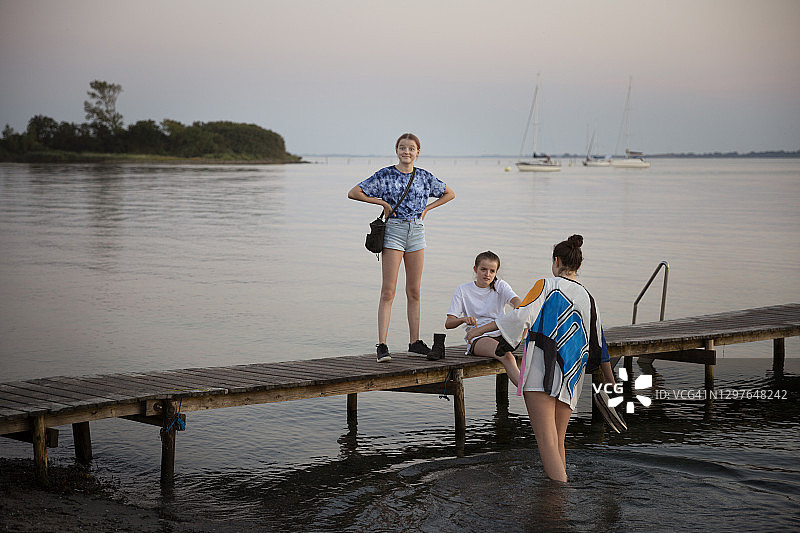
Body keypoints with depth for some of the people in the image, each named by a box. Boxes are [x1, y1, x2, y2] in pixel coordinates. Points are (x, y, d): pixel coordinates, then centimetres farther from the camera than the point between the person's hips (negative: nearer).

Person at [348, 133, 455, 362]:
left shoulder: (424, 177, 7)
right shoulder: (385, 175, -2)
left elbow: (449, 194, 20)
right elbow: (353, 193, -3)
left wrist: (426, 208, 8)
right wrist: (382, 202, -7)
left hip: (417, 231, 4)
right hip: (394, 230, -4)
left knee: (414, 291, 9)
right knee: (388, 292, -8)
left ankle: (415, 341, 17)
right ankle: (382, 345, -9)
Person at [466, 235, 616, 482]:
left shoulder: (546, 285, 1)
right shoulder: (587, 298, 16)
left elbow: (521, 316, -13)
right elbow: (599, 344, 20)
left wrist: (481, 329, -5)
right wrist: (610, 382, 29)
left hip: (542, 370, -6)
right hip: (570, 378, 6)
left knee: (547, 443, -12)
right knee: (558, 443, 14)